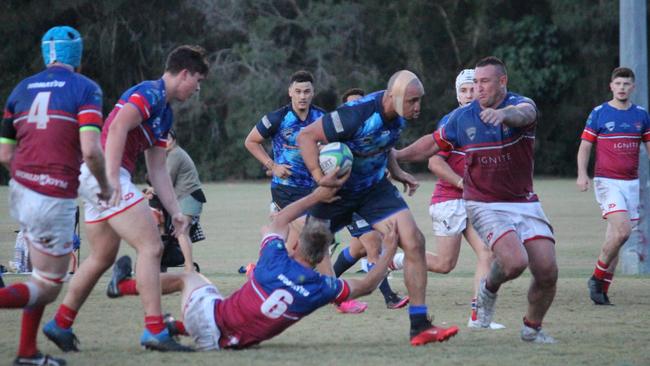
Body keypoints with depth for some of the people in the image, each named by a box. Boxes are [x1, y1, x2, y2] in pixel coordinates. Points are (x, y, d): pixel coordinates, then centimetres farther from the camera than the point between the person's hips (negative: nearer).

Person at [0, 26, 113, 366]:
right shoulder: (85, 89, -5)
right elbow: (90, 150, -17)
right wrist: (105, 185, 1)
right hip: (55, 199, -6)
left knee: (45, 275, 23)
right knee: (48, 287, 3)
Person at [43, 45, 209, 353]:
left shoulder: (165, 113, 23)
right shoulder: (150, 93, -9)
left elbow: (157, 169, 23)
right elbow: (118, 127, -25)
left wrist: (175, 211, 15)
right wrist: (111, 176, -31)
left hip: (95, 178, 11)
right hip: (106, 174, -11)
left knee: (102, 257, 20)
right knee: (151, 246, -12)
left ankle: (60, 324, 28)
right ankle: (154, 331, -14)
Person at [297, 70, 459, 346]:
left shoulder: (398, 114, -9)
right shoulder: (356, 114, -32)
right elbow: (306, 136, -26)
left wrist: (395, 172, 5)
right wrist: (319, 177, -33)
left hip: (375, 187, 5)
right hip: (339, 189, -5)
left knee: (414, 242, -11)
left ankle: (420, 326, -9)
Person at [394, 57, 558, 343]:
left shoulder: (520, 104, -8)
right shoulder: (462, 117, 1)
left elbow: (524, 113, -35)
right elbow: (433, 144, 18)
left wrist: (503, 114, -57)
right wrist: (397, 155, 11)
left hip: (525, 203, 1)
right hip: (485, 205, -1)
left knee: (547, 272, -8)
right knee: (515, 261, -26)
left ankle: (532, 327, 19)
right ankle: (489, 288, 9)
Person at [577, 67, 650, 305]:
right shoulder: (599, 114, -1)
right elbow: (585, 146, 2)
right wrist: (582, 174, -12)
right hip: (607, 181, -4)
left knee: (615, 236, 6)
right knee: (622, 230, -21)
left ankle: (602, 290, 13)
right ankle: (598, 278, -4)